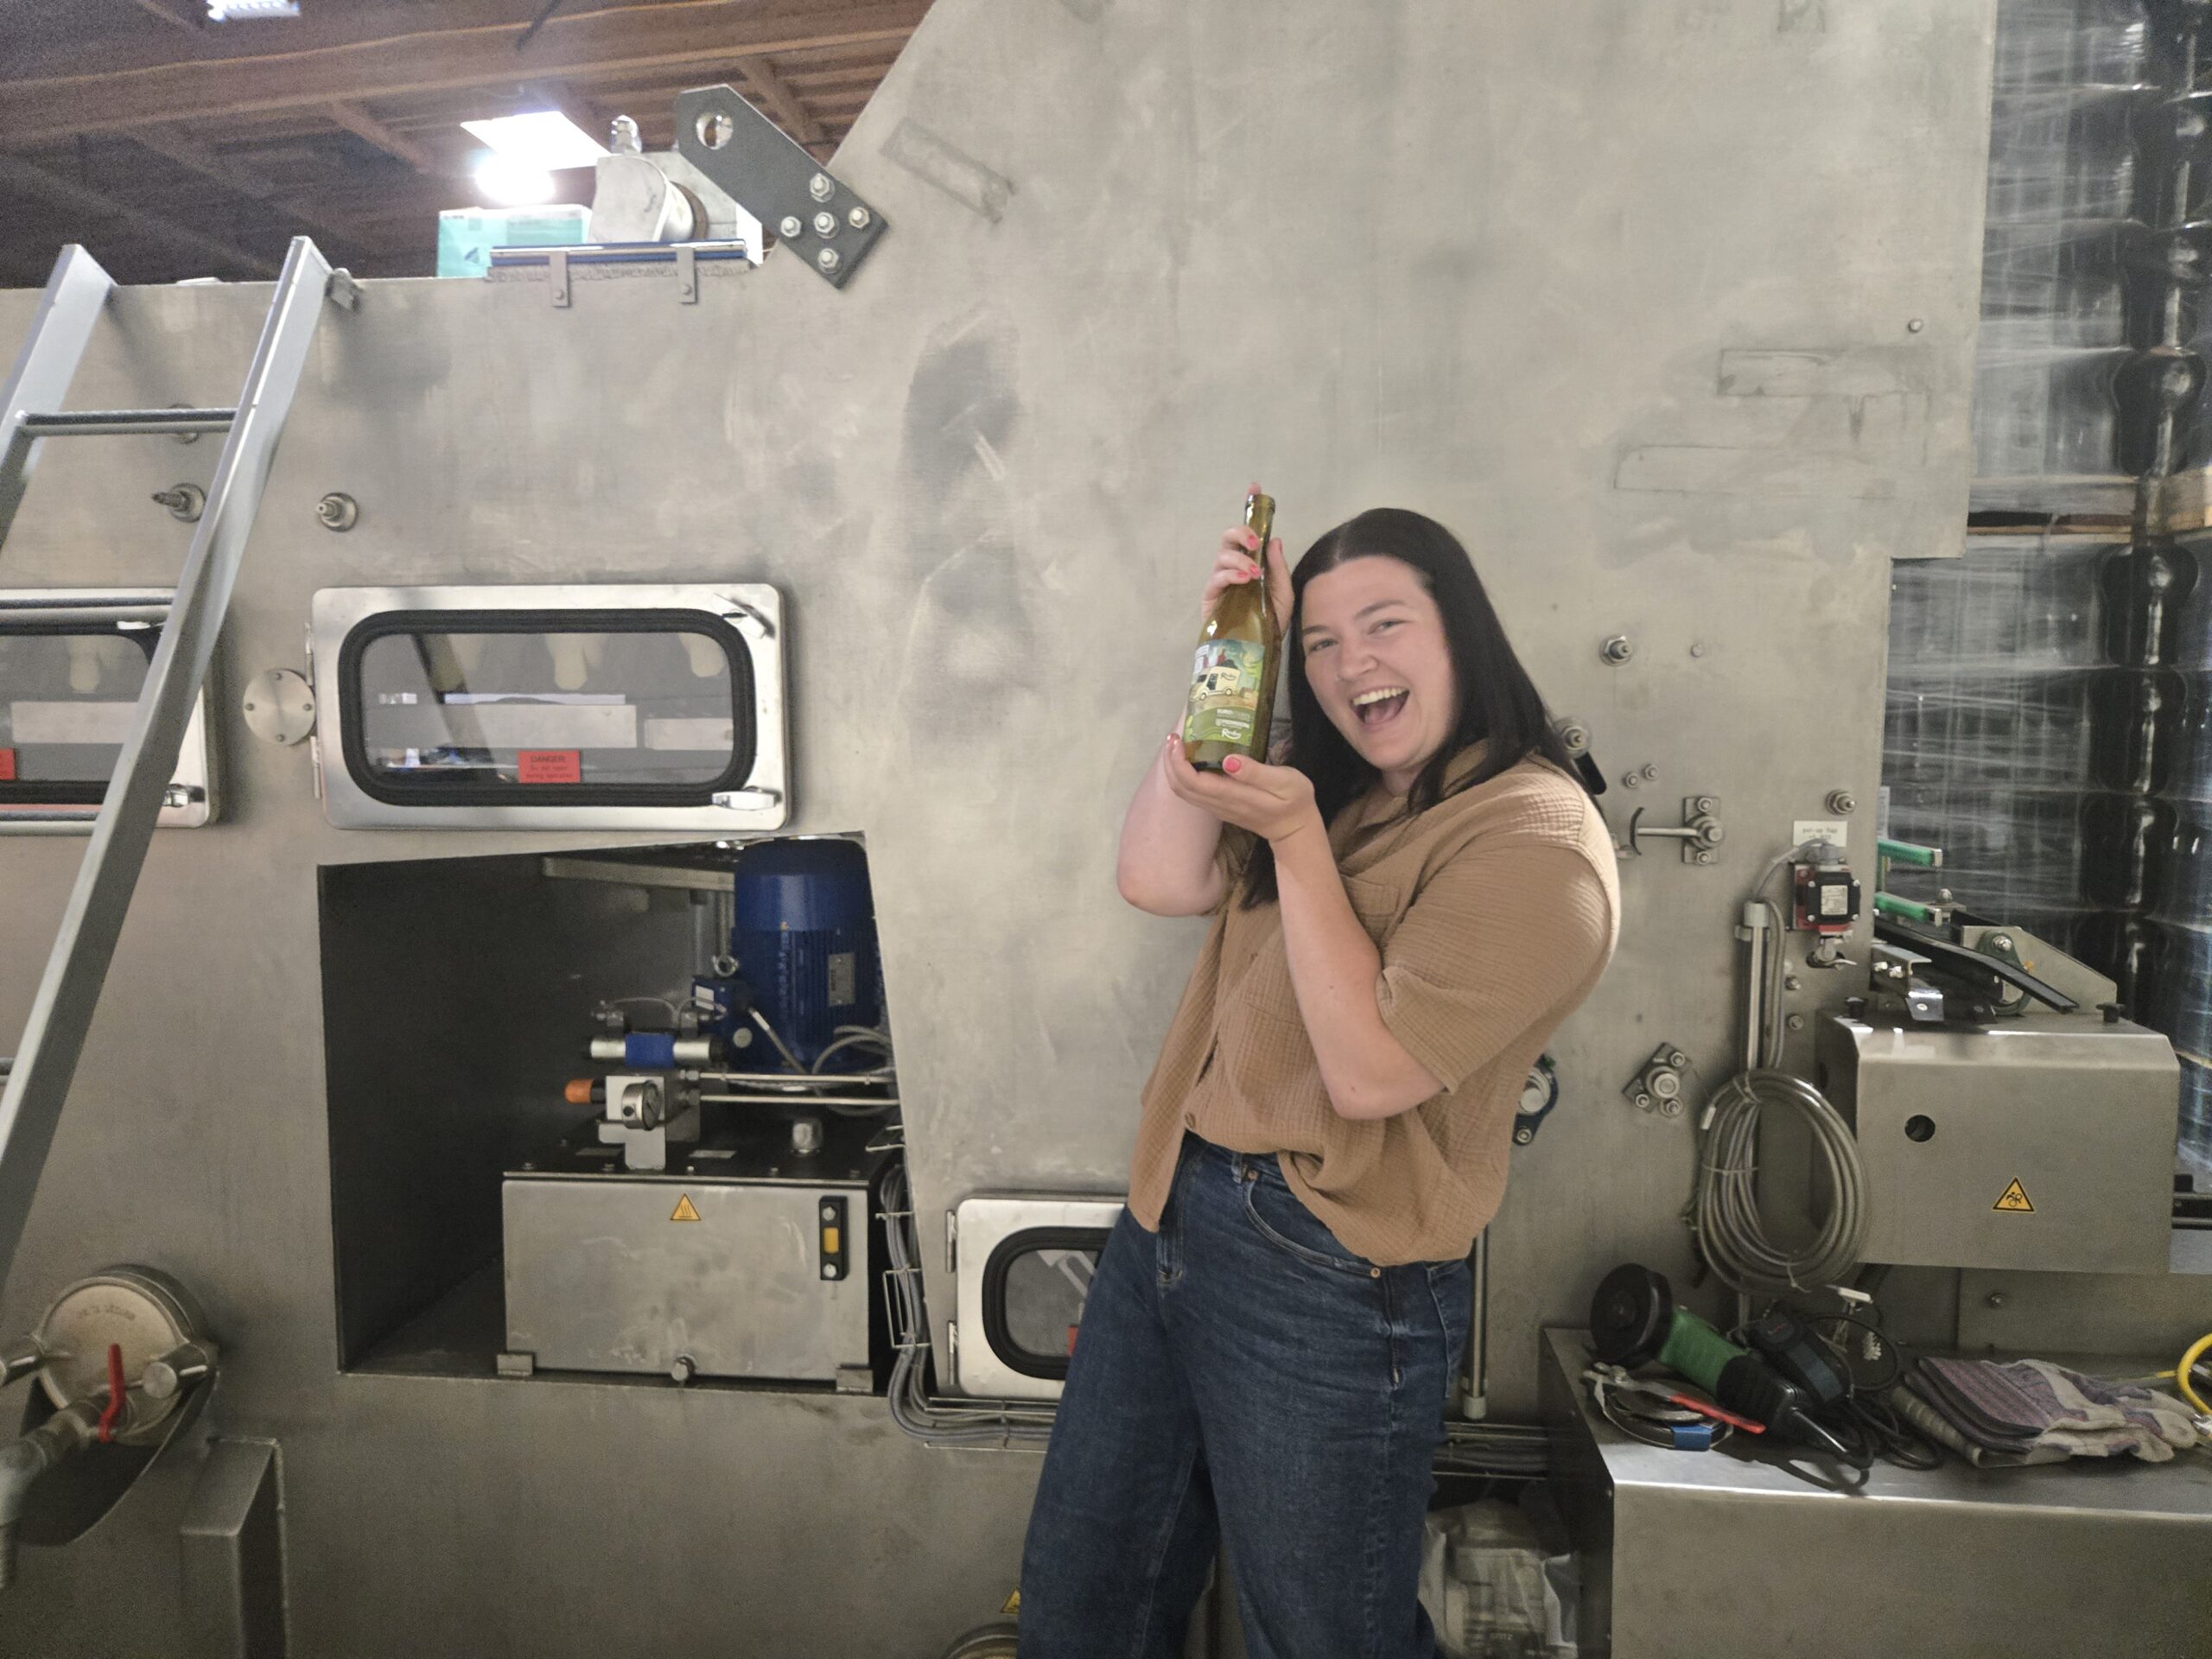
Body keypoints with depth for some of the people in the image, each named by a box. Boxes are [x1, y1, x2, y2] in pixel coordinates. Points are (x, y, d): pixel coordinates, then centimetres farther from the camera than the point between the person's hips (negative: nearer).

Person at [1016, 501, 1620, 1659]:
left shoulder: (1536, 841, -16)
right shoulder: (1332, 791, 10)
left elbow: (1370, 1072, -20)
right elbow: (1158, 879, -3)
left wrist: (1296, 836, -22)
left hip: (1326, 1288, -7)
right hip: (1167, 1222, 8)